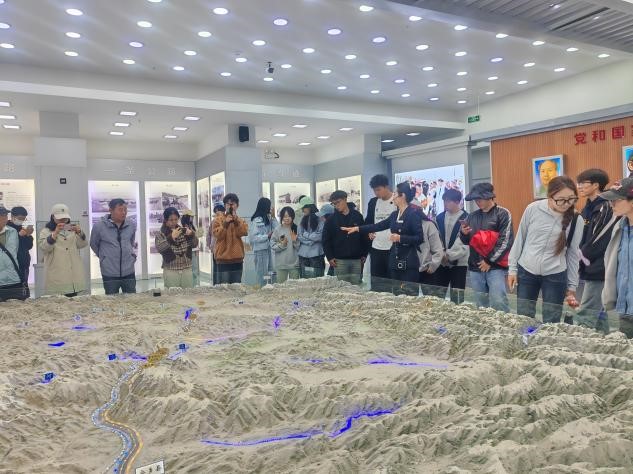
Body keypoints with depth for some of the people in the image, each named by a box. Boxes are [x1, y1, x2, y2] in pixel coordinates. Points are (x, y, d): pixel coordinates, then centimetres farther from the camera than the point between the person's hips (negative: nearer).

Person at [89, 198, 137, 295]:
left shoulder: (132, 225, 1)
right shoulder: (99, 226, -8)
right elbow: (94, 245, 7)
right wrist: (104, 258, 9)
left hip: (129, 272, 3)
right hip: (109, 273, -2)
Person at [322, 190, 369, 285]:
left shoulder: (357, 216, 5)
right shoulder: (331, 219, 3)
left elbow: (365, 236, 8)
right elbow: (326, 240, 3)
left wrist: (364, 254, 4)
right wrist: (330, 257, -5)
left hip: (356, 260, 1)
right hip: (339, 260, -1)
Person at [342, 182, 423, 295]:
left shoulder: (413, 213, -10)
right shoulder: (395, 214, 13)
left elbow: (419, 238, -14)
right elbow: (379, 226, 16)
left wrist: (400, 238, -21)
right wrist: (357, 228, 13)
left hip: (409, 263, -8)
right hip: (395, 261, 8)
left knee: (409, 294, -6)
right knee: (396, 293, 10)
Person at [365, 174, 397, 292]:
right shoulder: (373, 202, 9)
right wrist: (369, 231, 3)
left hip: (393, 248, -5)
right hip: (376, 248, 5)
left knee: (392, 281, 2)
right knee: (375, 282, 9)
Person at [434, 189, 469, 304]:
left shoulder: (465, 218, -6)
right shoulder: (440, 218, 9)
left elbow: (464, 243, -12)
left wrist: (449, 255, -13)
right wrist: (442, 255, -8)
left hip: (459, 262, -5)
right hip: (442, 263, 5)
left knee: (457, 298, -2)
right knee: (438, 295, 8)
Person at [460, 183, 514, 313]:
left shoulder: (503, 214, -2)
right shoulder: (472, 216, 14)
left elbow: (505, 241, -10)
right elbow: (466, 241, 18)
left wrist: (490, 261, -11)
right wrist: (463, 233, -5)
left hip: (495, 267, -5)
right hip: (475, 268, 5)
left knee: (498, 303, -11)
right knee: (481, 305, 9)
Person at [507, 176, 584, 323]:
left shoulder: (576, 220, -6)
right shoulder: (533, 209, -9)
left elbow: (573, 253, 2)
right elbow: (519, 239, 1)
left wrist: (572, 286, 4)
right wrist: (512, 268, 2)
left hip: (555, 275, 0)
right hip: (526, 271, 0)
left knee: (551, 323, 4)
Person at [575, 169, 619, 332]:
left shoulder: (606, 208, -13)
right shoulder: (590, 208, 15)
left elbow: (599, 241, -18)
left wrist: (582, 257, -8)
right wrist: (580, 259, 4)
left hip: (598, 271, -9)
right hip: (588, 269, 9)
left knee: (585, 316, -9)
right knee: (597, 313, 15)